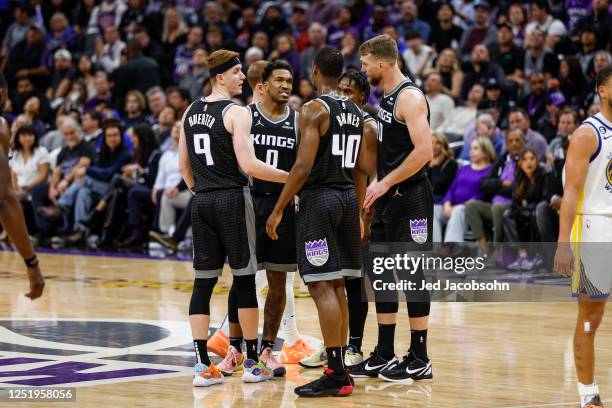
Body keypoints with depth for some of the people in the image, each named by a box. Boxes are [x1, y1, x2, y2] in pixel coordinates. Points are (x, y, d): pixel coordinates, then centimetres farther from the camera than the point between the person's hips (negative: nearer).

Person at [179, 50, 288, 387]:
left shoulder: (191, 112, 10)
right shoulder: (236, 113, -11)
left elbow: (183, 166, 15)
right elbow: (248, 165, -19)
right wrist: (290, 178, -12)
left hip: (202, 203, 6)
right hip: (233, 200, -6)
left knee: (203, 281, 5)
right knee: (245, 280, 3)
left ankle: (202, 365, 1)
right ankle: (252, 363, 7)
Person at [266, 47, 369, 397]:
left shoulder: (315, 109, -12)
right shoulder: (356, 112, 12)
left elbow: (303, 166, -18)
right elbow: (361, 169, 15)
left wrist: (278, 210, -12)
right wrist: (358, 213, 23)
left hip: (318, 198, -8)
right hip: (347, 197, 8)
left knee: (322, 286, -8)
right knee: (336, 285, 15)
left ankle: (336, 374, -11)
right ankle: (338, 365, 18)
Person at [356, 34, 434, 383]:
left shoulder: (409, 97, -15)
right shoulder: (387, 98, 15)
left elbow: (424, 151, -24)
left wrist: (385, 183, -20)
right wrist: (376, 192, 18)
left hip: (410, 198, -10)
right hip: (388, 199, 10)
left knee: (413, 275, -4)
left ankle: (419, 360, 1)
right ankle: (384, 357, 18)